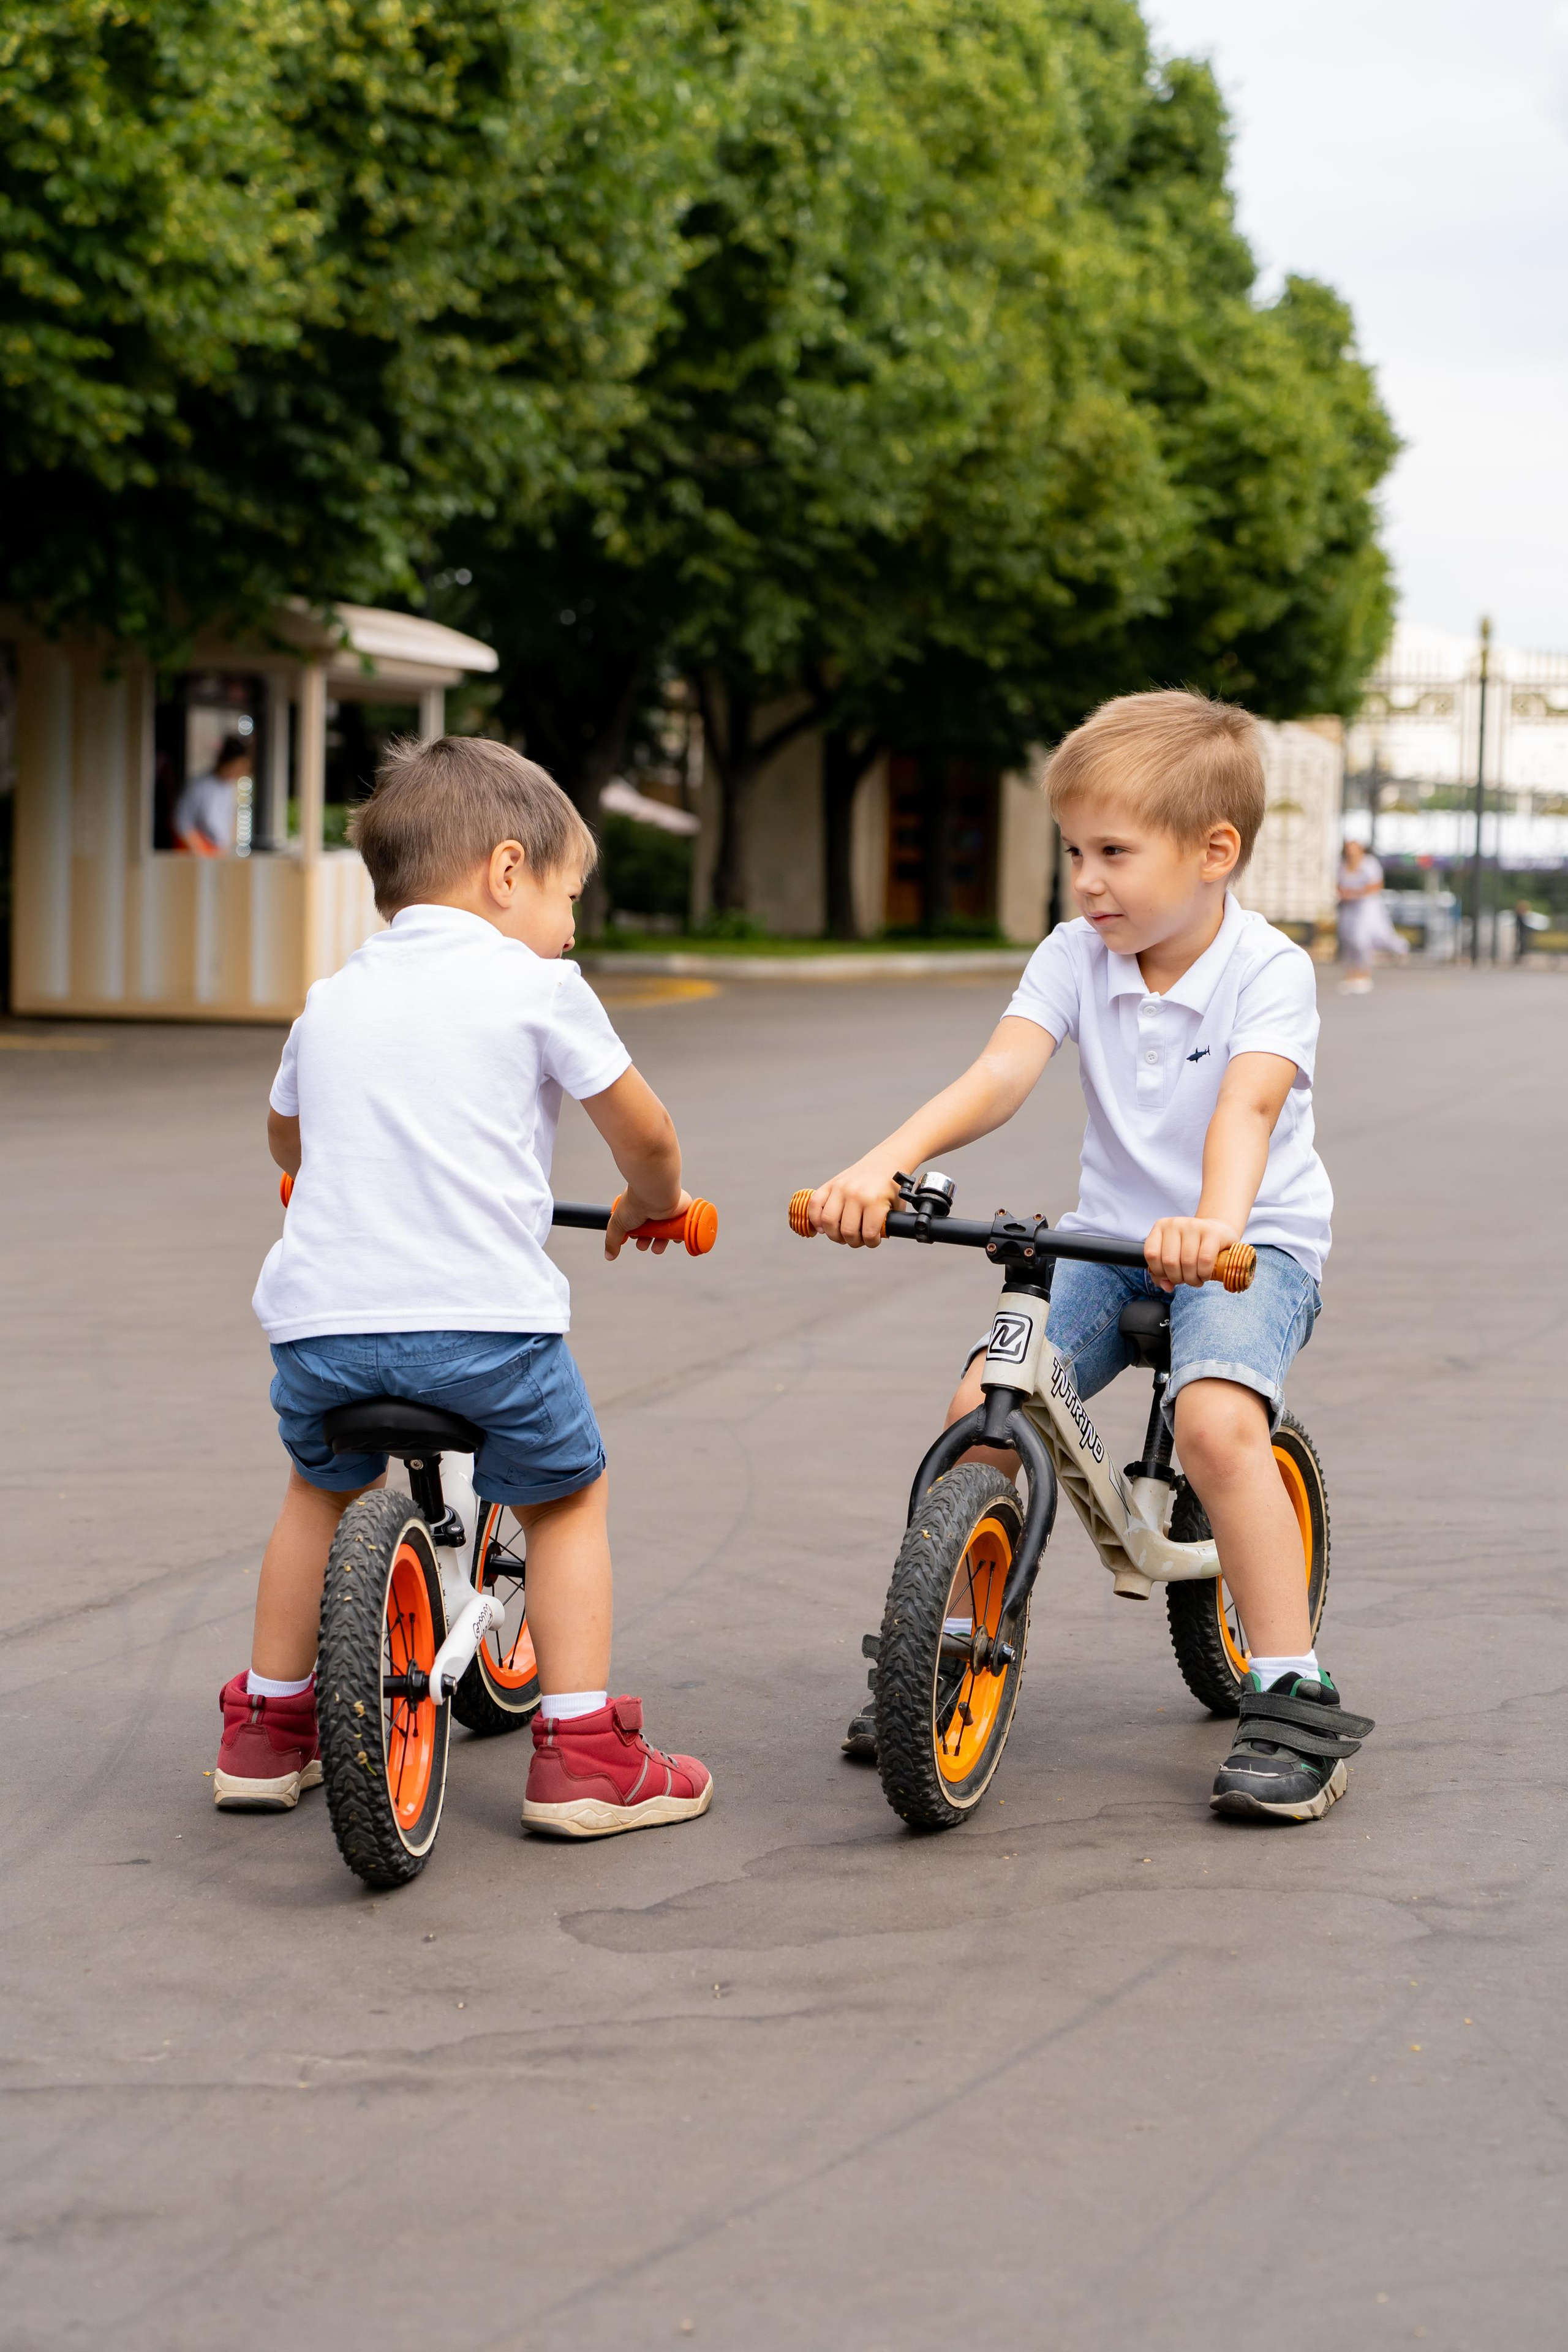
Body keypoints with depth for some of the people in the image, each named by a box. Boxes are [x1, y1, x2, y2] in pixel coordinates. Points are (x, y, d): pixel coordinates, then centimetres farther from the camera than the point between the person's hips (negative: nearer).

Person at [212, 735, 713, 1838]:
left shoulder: (332, 999, 18)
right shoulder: (537, 988, 2)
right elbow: (644, 1133, 9)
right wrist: (657, 1201, 31)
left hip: (323, 1320, 5)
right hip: (486, 1317, -4)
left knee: (323, 1488, 30)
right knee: (569, 1498, 17)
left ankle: (265, 1728, 34)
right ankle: (582, 1752, 10)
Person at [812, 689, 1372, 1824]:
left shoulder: (1268, 970, -16)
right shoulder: (1077, 957, -3)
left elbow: (1248, 1104, -34)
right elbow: (998, 1076, -18)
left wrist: (1214, 1226, -54)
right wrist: (880, 1167, -36)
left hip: (1256, 1241, -5)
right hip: (1108, 1238, 5)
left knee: (1216, 1417, -31)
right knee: (983, 1403, -14)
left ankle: (1295, 1699, -21)